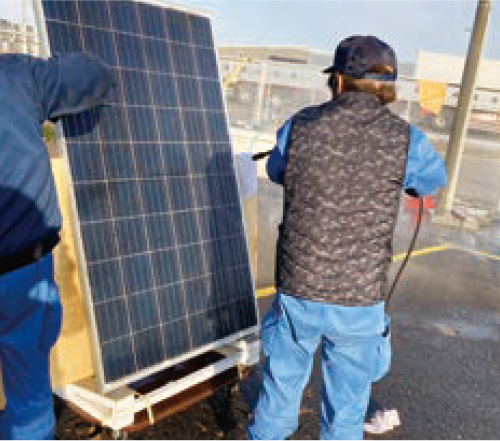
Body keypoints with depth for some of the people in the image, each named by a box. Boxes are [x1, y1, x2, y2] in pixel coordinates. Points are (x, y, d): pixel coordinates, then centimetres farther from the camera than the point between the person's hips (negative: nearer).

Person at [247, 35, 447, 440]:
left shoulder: (298, 127, -8)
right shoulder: (406, 141, -12)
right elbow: (432, 179, 12)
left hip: (298, 293, 1)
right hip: (360, 301, -1)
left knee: (280, 390, 22)